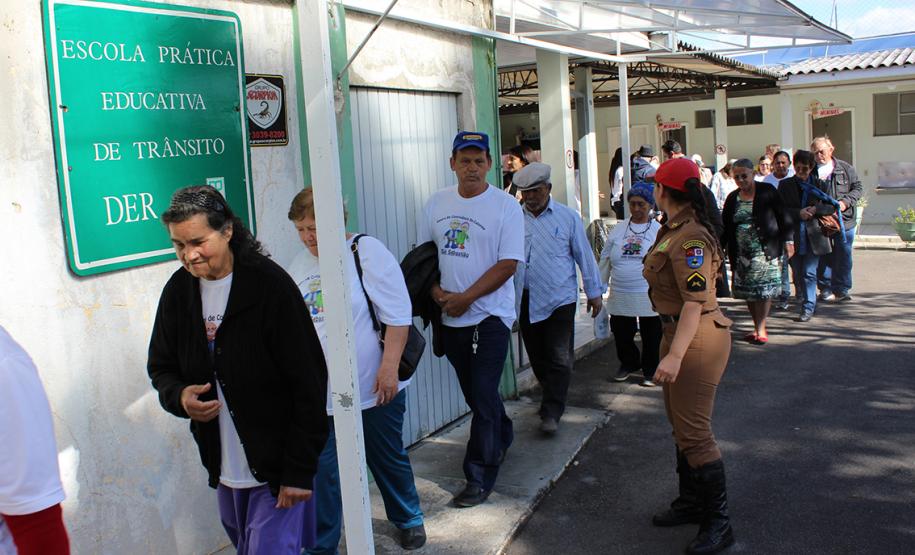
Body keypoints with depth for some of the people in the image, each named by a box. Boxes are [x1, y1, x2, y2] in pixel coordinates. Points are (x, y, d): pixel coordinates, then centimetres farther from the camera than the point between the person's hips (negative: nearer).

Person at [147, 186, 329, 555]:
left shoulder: (270, 285, -18)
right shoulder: (179, 290, 0)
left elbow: (308, 384, -17)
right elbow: (160, 367, 12)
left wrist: (300, 470, -17)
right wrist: (180, 396, -13)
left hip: (277, 468, -6)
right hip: (223, 467, 6)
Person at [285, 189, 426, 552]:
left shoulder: (367, 251, -10)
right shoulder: (299, 265, 7)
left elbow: (397, 315, -13)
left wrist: (389, 368, -17)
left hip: (374, 387, -3)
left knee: (388, 459, 16)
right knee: (323, 471, 4)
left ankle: (408, 519, 40)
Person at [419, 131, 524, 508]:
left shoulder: (505, 206, -7)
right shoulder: (436, 204, 7)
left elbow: (507, 265, -12)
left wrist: (464, 299, -15)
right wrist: (436, 290, -5)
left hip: (490, 314, -5)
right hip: (450, 318, 5)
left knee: (483, 396, -7)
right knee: (474, 392, 17)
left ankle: (479, 477, 2)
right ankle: (502, 437, 42)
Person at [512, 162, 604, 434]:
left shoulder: (567, 217, 0)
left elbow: (584, 255, 5)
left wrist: (594, 292, 7)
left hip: (559, 299, -2)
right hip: (526, 300, 2)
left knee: (560, 358, -5)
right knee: (537, 356, 12)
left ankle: (551, 413, 0)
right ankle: (553, 398, 31)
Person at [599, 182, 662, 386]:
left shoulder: (659, 231, -2)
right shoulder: (618, 230, 8)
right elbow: (605, 260, 13)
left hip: (649, 297, -3)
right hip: (620, 296, 3)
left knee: (651, 336, 7)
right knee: (621, 334, 11)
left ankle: (650, 370, 27)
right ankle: (628, 364, 36)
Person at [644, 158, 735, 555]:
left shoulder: (690, 238, -22)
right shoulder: (672, 230, 9)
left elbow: (696, 301, -29)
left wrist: (675, 355, -33)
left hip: (697, 337, -11)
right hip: (676, 331, 11)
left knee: (694, 431, -5)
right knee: (680, 423, 20)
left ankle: (718, 523, 8)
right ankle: (691, 501, 35)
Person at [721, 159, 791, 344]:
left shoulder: (767, 191, -2)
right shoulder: (733, 198, 10)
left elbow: (782, 217, -1)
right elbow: (725, 226, 13)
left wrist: (787, 240, -6)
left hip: (764, 250, -4)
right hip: (741, 253, 4)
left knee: (764, 289, -5)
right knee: (747, 291, 5)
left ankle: (761, 328, 2)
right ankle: (758, 327, 16)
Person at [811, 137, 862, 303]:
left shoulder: (845, 168, 3)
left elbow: (858, 188, 7)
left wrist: (846, 202, -9)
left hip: (844, 220, 0)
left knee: (843, 256, 5)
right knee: (823, 257, 5)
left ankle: (842, 289, 16)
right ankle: (826, 289, 16)